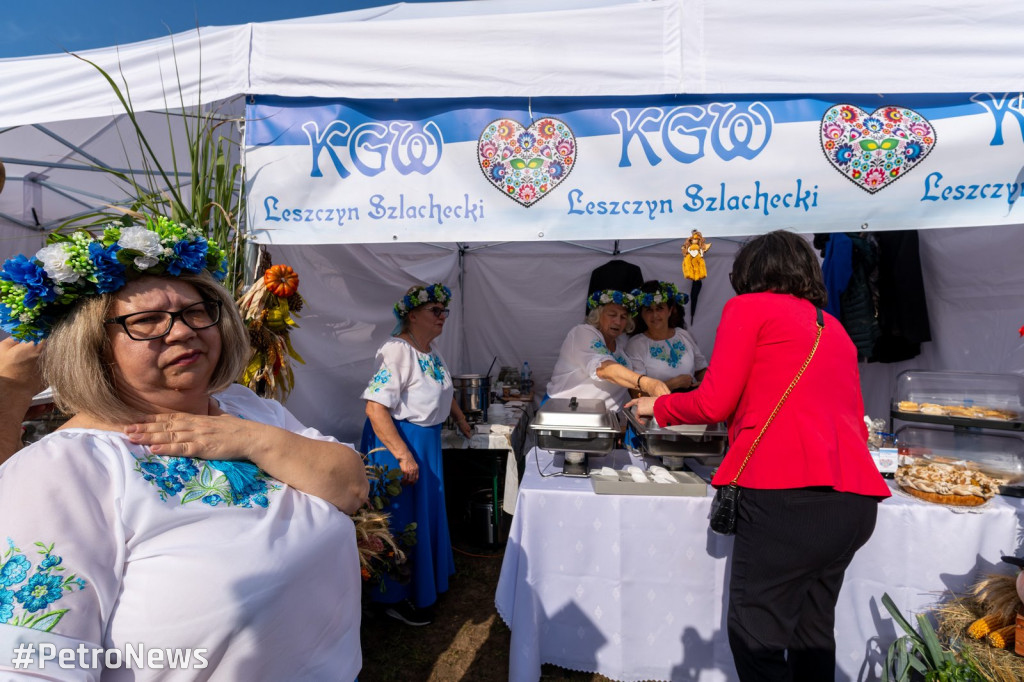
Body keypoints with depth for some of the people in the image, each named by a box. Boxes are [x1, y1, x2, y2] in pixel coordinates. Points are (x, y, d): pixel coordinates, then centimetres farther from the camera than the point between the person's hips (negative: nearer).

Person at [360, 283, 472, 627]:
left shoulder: (430, 349, 6)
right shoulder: (397, 351, -24)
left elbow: (444, 389, 23)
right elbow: (375, 407, -30)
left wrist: (460, 418, 29)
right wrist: (403, 455, -31)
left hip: (427, 440, 9)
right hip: (397, 441, -9)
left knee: (427, 511, 21)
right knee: (403, 519, 4)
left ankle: (426, 579, 42)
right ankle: (396, 598, 24)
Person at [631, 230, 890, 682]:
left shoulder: (749, 307, 3)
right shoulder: (833, 327, 23)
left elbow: (714, 403, -4)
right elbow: (855, 421, 24)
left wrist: (657, 407, 13)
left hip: (788, 494, -8)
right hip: (855, 497, 8)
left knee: (755, 634, 1)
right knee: (812, 631, 19)